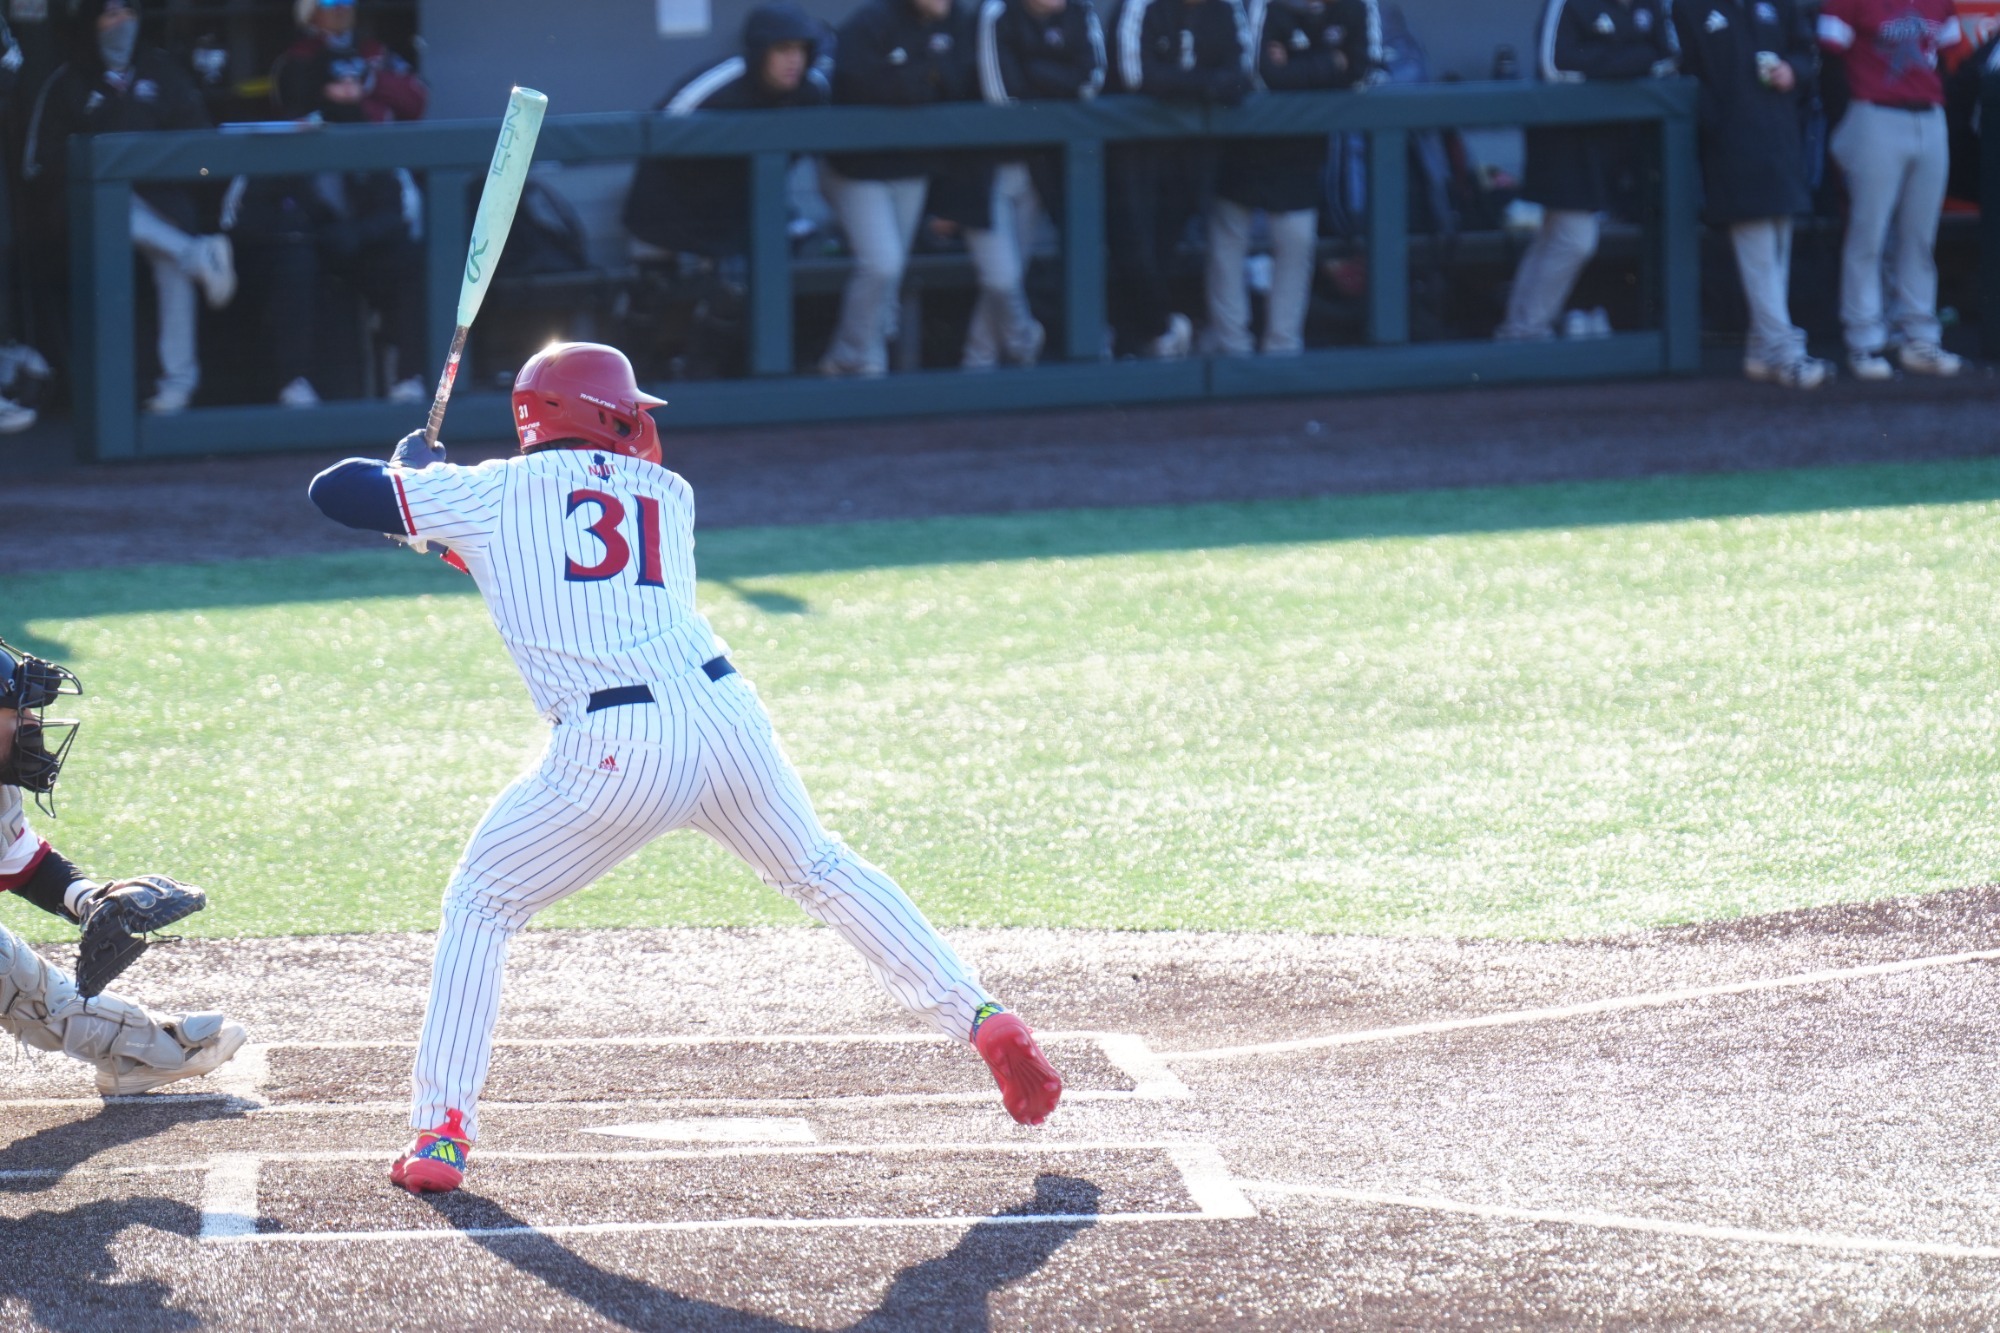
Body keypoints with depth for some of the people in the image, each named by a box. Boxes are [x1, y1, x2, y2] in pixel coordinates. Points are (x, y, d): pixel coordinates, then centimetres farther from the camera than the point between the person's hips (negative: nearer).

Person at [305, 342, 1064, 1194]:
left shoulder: (490, 493, 10)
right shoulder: (666, 497, 21)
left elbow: (334, 491, 14)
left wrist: (411, 469, 34)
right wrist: (470, 541, 37)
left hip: (615, 754, -3)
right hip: (725, 712, 3)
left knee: (479, 906, 15)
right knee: (823, 873, 27)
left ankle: (441, 1131, 5)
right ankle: (983, 1022, 23)